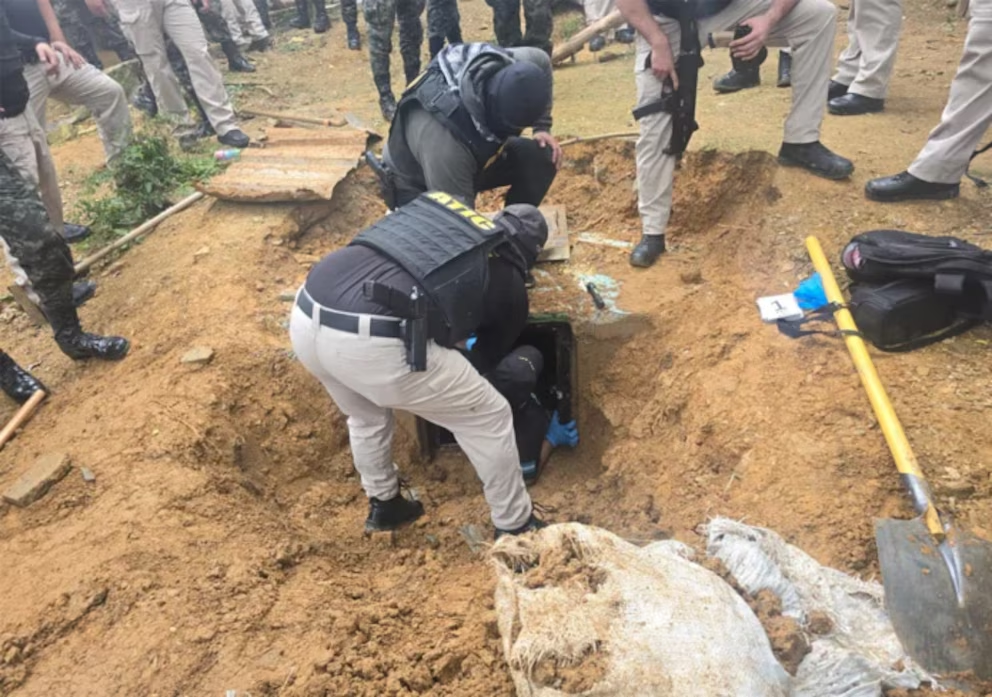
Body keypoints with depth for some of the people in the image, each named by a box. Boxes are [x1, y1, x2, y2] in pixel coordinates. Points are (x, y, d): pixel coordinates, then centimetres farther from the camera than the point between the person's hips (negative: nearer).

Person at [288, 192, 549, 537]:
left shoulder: (435, 207, 28)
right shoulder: (507, 279, 16)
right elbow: (496, 349, 32)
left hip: (306, 314, 7)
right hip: (370, 340, -6)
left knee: (366, 415, 36)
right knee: (489, 417, 15)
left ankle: (383, 505, 53)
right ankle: (516, 527, 33)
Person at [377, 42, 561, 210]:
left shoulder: (510, 67, -25)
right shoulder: (446, 143, -45)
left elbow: (541, 62, 1)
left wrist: (542, 127, -5)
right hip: (417, 186, -6)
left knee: (542, 156, -15)